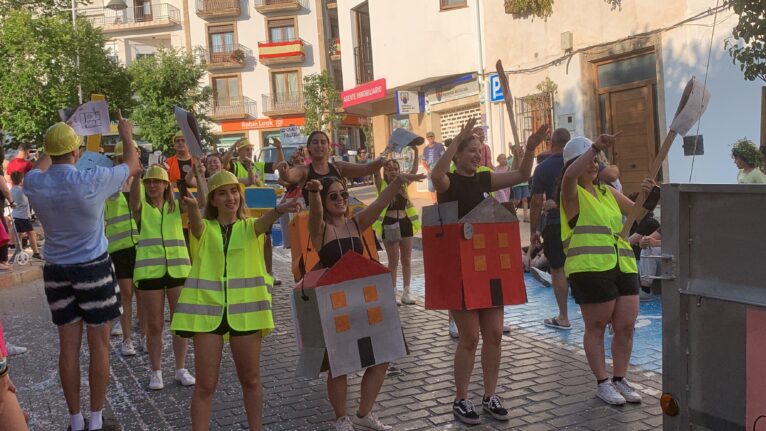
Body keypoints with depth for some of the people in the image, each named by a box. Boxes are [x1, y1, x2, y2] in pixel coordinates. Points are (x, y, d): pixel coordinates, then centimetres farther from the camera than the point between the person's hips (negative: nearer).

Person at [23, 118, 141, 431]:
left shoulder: (34, 183, -6)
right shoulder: (91, 181, -17)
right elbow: (132, 166, 0)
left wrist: (53, 149, 35)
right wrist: (127, 137, 18)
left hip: (56, 271, 4)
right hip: (93, 269, -4)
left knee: (68, 346, 8)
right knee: (99, 346, 4)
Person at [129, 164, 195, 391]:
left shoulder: (176, 207, 9)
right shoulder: (141, 208, 4)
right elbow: (134, 193, -17)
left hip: (178, 269, 1)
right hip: (150, 271, -1)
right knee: (154, 325, 5)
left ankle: (181, 369, 21)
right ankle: (156, 372, 18)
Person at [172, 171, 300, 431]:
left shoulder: (250, 227, 7)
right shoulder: (203, 229, 6)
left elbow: (265, 221, -16)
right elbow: (195, 221, -19)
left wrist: (278, 211, -41)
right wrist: (191, 206, -43)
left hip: (244, 310, 1)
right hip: (207, 309, -1)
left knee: (250, 379, 13)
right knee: (205, 385, 3)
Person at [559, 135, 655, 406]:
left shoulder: (608, 192, 21)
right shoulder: (572, 193, 0)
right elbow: (570, 175, -25)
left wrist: (646, 196, 2)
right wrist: (596, 146, -31)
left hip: (623, 267, 7)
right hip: (590, 269, -7)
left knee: (626, 326, 8)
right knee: (596, 328, 4)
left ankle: (620, 379, 24)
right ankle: (603, 383, 16)